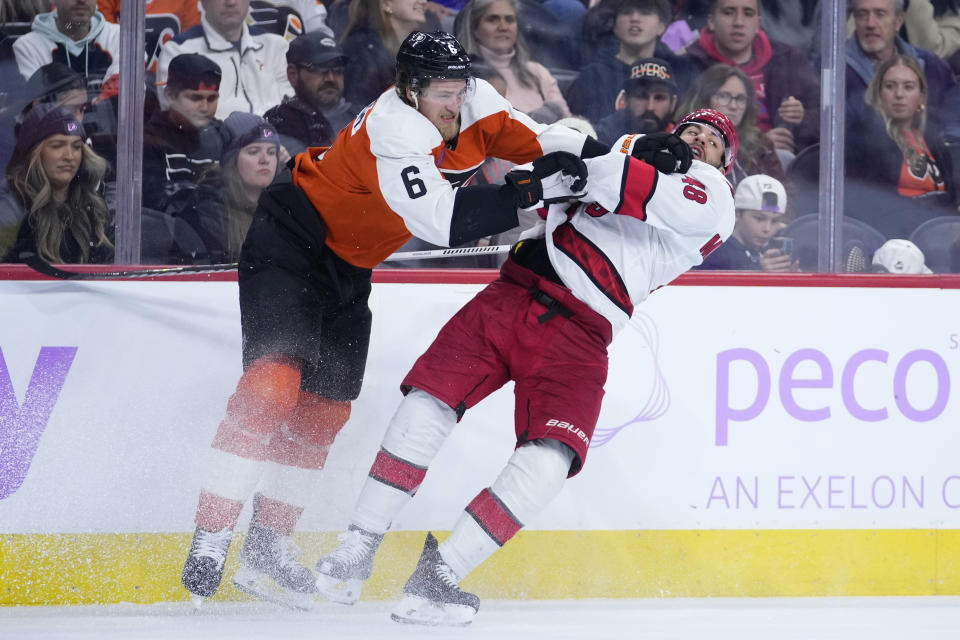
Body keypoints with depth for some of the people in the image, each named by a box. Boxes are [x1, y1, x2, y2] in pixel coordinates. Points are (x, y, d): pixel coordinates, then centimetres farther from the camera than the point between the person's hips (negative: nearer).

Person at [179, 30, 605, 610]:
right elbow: (443, 221, -40)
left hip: (347, 267, 9)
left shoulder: (474, 103, -8)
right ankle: (211, 538, -22)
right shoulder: (393, 132, -32)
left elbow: (535, 140, -4)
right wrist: (531, 192, -43)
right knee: (275, 382, -23)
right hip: (290, 242, -9)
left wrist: (588, 152, -23)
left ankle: (268, 548, 18)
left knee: (326, 408, 9)